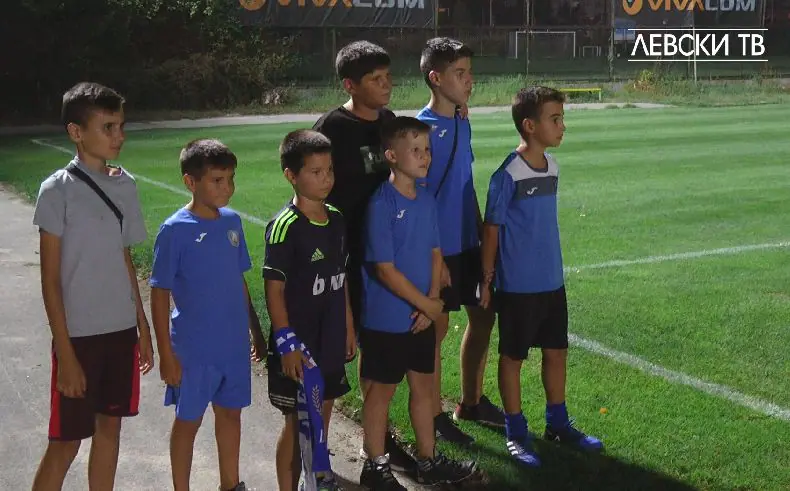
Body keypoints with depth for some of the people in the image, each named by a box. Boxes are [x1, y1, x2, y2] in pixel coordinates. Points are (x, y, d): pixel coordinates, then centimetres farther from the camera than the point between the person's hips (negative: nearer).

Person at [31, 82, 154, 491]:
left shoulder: (125, 186, 5)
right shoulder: (58, 190, -13)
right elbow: (50, 279, -12)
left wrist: (143, 328, 14)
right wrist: (65, 352, -14)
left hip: (121, 330, 6)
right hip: (79, 335, -5)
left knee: (110, 426, 14)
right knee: (65, 442, 2)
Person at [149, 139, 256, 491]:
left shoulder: (232, 222, 1)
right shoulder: (175, 230, -15)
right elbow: (159, 295, -12)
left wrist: (252, 329, 13)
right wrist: (166, 354, -13)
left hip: (235, 343, 5)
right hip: (194, 349, -5)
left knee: (231, 412, 18)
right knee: (189, 420, 10)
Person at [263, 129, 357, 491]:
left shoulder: (336, 219, 3)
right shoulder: (285, 226, -17)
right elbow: (274, 288, -16)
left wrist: (348, 326, 13)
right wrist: (286, 343, -18)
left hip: (331, 339, 6)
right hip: (298, 343, -6)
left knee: (323, 410, 20)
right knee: (297, 420, 4)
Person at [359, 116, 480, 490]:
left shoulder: (426, 199, 3)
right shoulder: (382, 204, -20)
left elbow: (435, 252, 9)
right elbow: (385, 269, -21)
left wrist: (432, 300, -6)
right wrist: (427, 304, -14)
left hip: (422, 317, 7)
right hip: (386, 319, -7)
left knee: (424, 385, 16)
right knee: (382, 390, 7)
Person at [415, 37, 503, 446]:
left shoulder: (462, 123, 8)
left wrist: (482, 233, 15)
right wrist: (433, 256, -18)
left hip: (469, 244, 8)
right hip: (440, 248, -8)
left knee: (483, 316, 15)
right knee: (438, 328, 2)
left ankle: (471, 402, 31)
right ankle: (435, 416, 17)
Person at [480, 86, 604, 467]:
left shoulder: (551, 166, 4)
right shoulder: (507, 175, -17)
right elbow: (491, 229, -11)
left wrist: (553, 270, 15)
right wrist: (487, 281, -7)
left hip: (552, 282, 7)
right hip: (517, 286, -7)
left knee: (556, 351, 16)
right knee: (512, 356, 7)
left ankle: (558, 423, 32)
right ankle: (515, 432, 20)